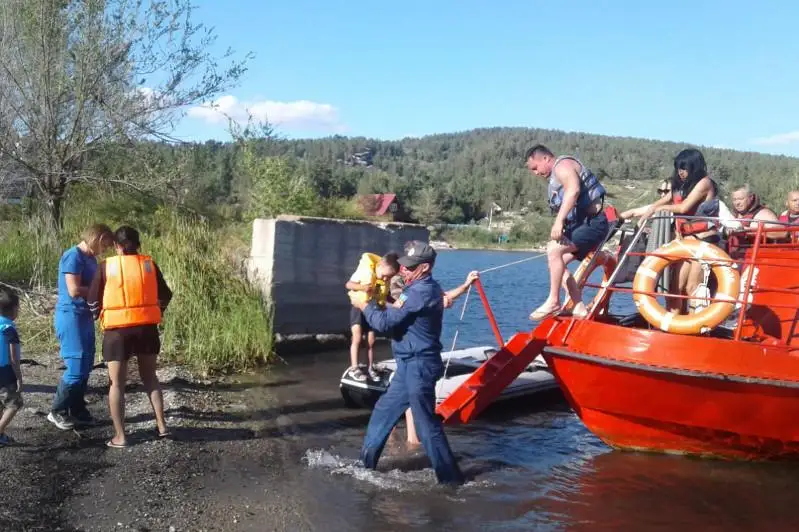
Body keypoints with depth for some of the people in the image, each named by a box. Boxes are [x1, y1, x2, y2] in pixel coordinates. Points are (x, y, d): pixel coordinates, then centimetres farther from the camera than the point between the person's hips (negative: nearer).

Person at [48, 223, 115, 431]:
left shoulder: (91, 259, 12)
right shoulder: (73, 256, -16)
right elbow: (74, 290, -23)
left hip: (85, 316, 9)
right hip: (71, 316, -9)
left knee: (86, 365, 11)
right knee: (76, 367, -8)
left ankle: (77, 410, 21)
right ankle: (57, 411, 7)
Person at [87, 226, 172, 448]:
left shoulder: (106, 266, -3)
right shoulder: (149, 264, 3)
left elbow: (93, 300, 2)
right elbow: (165, 296, 10)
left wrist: (98, 317, 22)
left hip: (118, 329, -2)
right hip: (147, 327, 3)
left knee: (117, 383, 8)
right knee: (149, 376, 19)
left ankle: (120, 436, 9)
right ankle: (161, 425, 17)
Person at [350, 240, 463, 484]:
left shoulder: (420, 292, -21)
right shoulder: (425, 288, 12)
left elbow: (385, 322, -20)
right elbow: (397, 316, 15)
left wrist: (364, 305, -4)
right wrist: (375, 303, 2)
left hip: (419, 366, -11)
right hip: (411, 365, 11)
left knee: (427, 424, -3)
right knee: (384, 410, 18)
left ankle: (451, 478, 7)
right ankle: (366, 463, 29)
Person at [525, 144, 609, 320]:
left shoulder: (563, 165, -8)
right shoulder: (555, 178, 23)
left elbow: (573, 190, -26)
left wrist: (559, 221, -32)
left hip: (592, 223, -11)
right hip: (581, 224, 11)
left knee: (554, 250, -24)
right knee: (556, 262, 7)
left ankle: (553, 301, -18)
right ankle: (579, 307, 5)